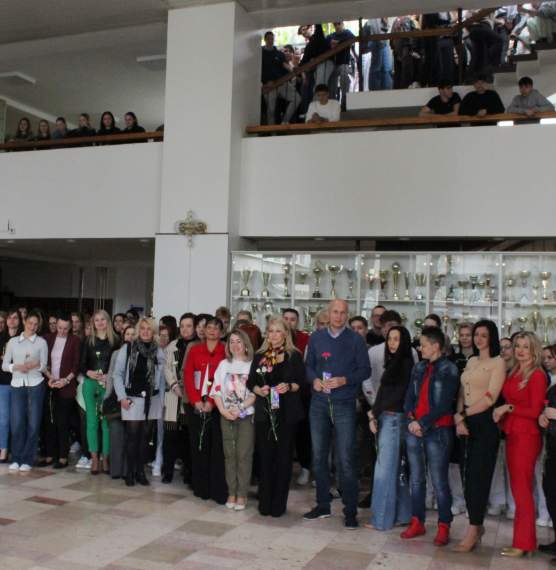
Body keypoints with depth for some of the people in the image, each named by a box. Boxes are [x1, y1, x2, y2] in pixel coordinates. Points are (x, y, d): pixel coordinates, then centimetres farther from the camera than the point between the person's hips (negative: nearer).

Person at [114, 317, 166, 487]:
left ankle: (141, 471, 17)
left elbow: (161, 378, 7)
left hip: (151, 399, 2)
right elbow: (118, 374, 1)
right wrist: (122, 396, -6)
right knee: (132, 435, -2)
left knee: (144, 436, 8)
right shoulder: (127, 349, 0)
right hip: (132, 398, -2)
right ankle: (130, 472, 8)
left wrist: (161, 400, 4)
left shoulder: (159, 352, 4)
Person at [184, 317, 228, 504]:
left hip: (216, 406, -3)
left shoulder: (225, 352, 1)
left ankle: (218, 490, 3)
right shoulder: (194, 351, 10)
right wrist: (196, 400, -7)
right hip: (196, 406, 3)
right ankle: (200, 487, 18)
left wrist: (211, 402, -13)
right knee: (198, 446, 8)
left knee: (217, 447, -3)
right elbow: (188, 377, 5)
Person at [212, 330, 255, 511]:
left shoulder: (253, 365, -1)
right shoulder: (224, 364, 10)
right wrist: (223, 410, -6)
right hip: (226, 415, 3)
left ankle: (242, 494, 4)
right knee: (229, 454, 5)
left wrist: (240, 408, -16)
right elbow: (216, 390, 7)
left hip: (247, 415, -3)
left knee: (244, 455, -3)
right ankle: (231, 492, 12)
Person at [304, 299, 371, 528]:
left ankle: (350, 511, 7)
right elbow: (308, 366, 13)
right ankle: (323, 505, 24)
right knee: (318, 456, 10)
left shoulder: (356, 340, -1)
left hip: (344, 405, -3)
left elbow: (365, 370, -2)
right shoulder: (316, 337, 8)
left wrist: (344, 380, -16)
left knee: (346, 459, -4)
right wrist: (314, 380, -7)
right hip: (319, 403, 4)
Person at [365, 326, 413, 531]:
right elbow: (383, 391, 12)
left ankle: (382, 519, 6)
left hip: (395, 419, -8)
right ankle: (402, 514, 21)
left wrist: (374, 412, -5)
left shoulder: (406, 363, -9)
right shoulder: (392, 363, 14)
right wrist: (374, 417, 2)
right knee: (395, 469, 12)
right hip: (385, 418, 8)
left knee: (385, 469, -2)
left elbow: (399, 395, -13)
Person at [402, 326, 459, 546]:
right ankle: (417, 522, 22)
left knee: (439, 481, -1)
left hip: (438, 431, -6)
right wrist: (411, 419, -5)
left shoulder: (449, 370, -6)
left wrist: (422, 423, -14)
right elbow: (409, 397, 12)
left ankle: (444, 527, 11)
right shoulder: (419, 368, 12)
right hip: (414, 429, 6)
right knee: (416, 479, 11)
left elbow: (444, 405, -12)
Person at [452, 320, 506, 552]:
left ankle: (472, 532, 2)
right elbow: (462, 393, 13)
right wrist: (458, 416, -3)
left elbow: (490, 397, -12)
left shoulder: (498, 363, -4)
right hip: (466, 422, 6)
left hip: (485, 422, -6)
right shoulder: (471, 361, 16)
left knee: (478, 475, -4)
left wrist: (464, 415, -10)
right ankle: (478, 525, 21)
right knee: (467, 474, 8)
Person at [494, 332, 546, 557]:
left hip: (526, 436, -7)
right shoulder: (513, 373, 11)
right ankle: (523, 540, 20)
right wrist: (500, 413, -1)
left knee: (522, 489, -1)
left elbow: (535, 411, -13)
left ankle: (523, 544, 8)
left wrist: (508, 408, -12)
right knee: (517, 488, 11)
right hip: (511, 435, 7)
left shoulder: (537, 375, -10)